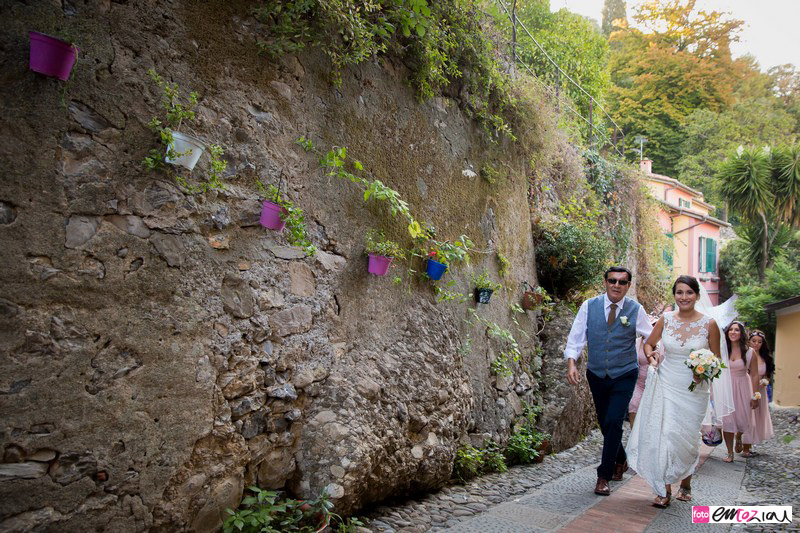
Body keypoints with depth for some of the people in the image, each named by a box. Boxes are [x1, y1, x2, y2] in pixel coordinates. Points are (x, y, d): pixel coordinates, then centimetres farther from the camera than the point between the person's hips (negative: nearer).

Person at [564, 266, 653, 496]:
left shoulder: (635, 310, -6)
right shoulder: (589, 306, -5)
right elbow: (576, 338, -5)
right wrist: (571, 363, -18)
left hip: (624, 376, -2)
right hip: (596, 375, 2)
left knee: (613, 423, -12)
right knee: (605, 423, 14)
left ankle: (604, 476, 1)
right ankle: (620, 460, 42)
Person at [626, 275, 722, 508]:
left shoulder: (709, 324, -5)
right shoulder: (666, 320, 0)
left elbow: (716, 358, 5)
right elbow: (649, 343, 15)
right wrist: (651, 356, -5)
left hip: (693, 389, -1)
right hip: (665, 384, 1)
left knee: (686, 437, 7)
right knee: (662, 434, -4)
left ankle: (686, 483, 33)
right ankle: (665, 490, 7)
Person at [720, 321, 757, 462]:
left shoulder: (749, 352, -6)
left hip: (742, 388, 0)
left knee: (743, 419, 5)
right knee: (727, 420, -1)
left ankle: (738, 437, 41)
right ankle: (730, 453, 11)